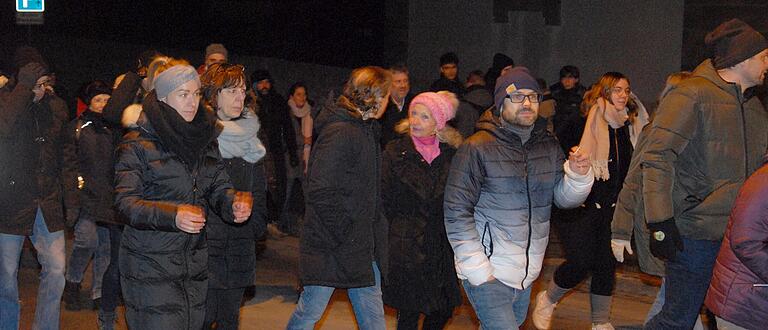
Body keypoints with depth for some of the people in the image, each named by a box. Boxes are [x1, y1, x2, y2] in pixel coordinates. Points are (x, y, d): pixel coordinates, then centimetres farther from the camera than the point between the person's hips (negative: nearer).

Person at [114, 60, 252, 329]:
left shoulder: (204, 138, 10)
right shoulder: (138, 142, -7)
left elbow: (218, 187, 10)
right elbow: (125, 200, -13)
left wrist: (234, 203, -14)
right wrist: (172, 216, -29)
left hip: (195, 262, 6)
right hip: (151, 264, -5)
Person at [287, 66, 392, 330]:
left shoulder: (367, 130, 13)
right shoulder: (338, 133, -18)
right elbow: (319, 192, -23)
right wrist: (343, 236, -19)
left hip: (361, 245, 9)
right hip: (330, 247, -9)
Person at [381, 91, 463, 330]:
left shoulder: (451, 154, 4)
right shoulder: (395, 152, -2)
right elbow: (385, 200, -2)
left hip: (442, 245, 3)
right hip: (407, 246, -3)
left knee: (444, 310, 8)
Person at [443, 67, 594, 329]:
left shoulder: (548, 145, 5)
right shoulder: (478, 148, -13)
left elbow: (564, 198, 4)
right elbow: (457, 213, -14)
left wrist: (579, 176, -17)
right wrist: (477, 270, -16)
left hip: (527, 272, 7)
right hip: (487, 270, -6)